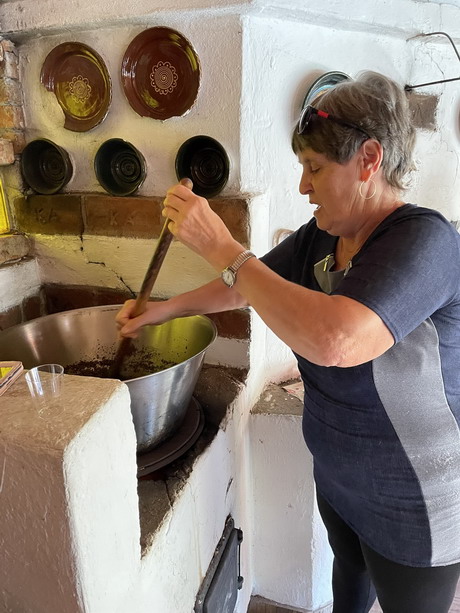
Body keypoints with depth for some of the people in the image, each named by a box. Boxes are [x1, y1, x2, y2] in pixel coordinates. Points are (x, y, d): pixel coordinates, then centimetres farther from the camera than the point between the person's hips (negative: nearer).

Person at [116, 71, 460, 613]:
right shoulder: (319, 238, -5)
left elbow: (335, 340, -45)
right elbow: (249, 286, 8)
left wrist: (221, 248, -38)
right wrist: (165, 308, 3)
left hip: (415, 509, -6)